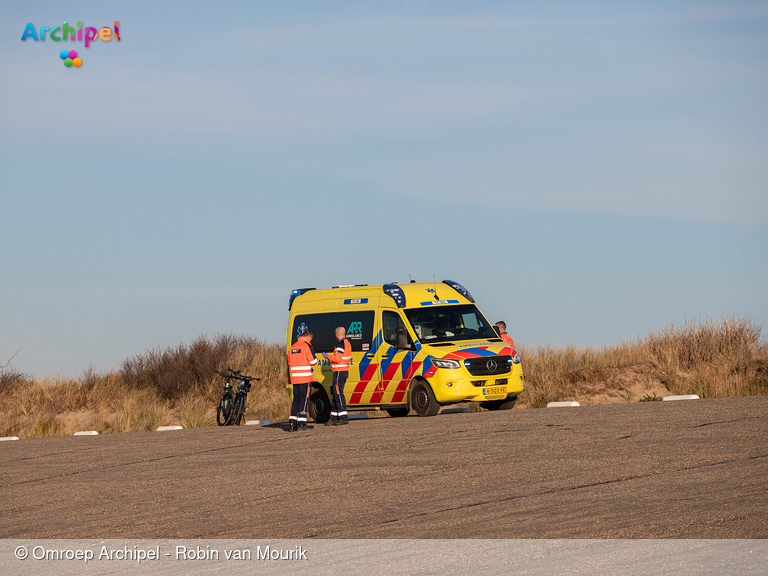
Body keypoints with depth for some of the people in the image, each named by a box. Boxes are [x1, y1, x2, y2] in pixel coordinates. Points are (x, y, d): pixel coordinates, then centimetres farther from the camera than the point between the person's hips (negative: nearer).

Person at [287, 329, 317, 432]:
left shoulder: (292, 347, 14)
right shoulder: (307, 346, -8)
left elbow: (289, 363, 18)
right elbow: (313, 362, -9)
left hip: (295, 378, 6)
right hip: (305, 377, -6)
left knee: (296, 399, 13)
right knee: (304, 399, -3)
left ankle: (293, 421, 5)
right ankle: (301, 423, -6)